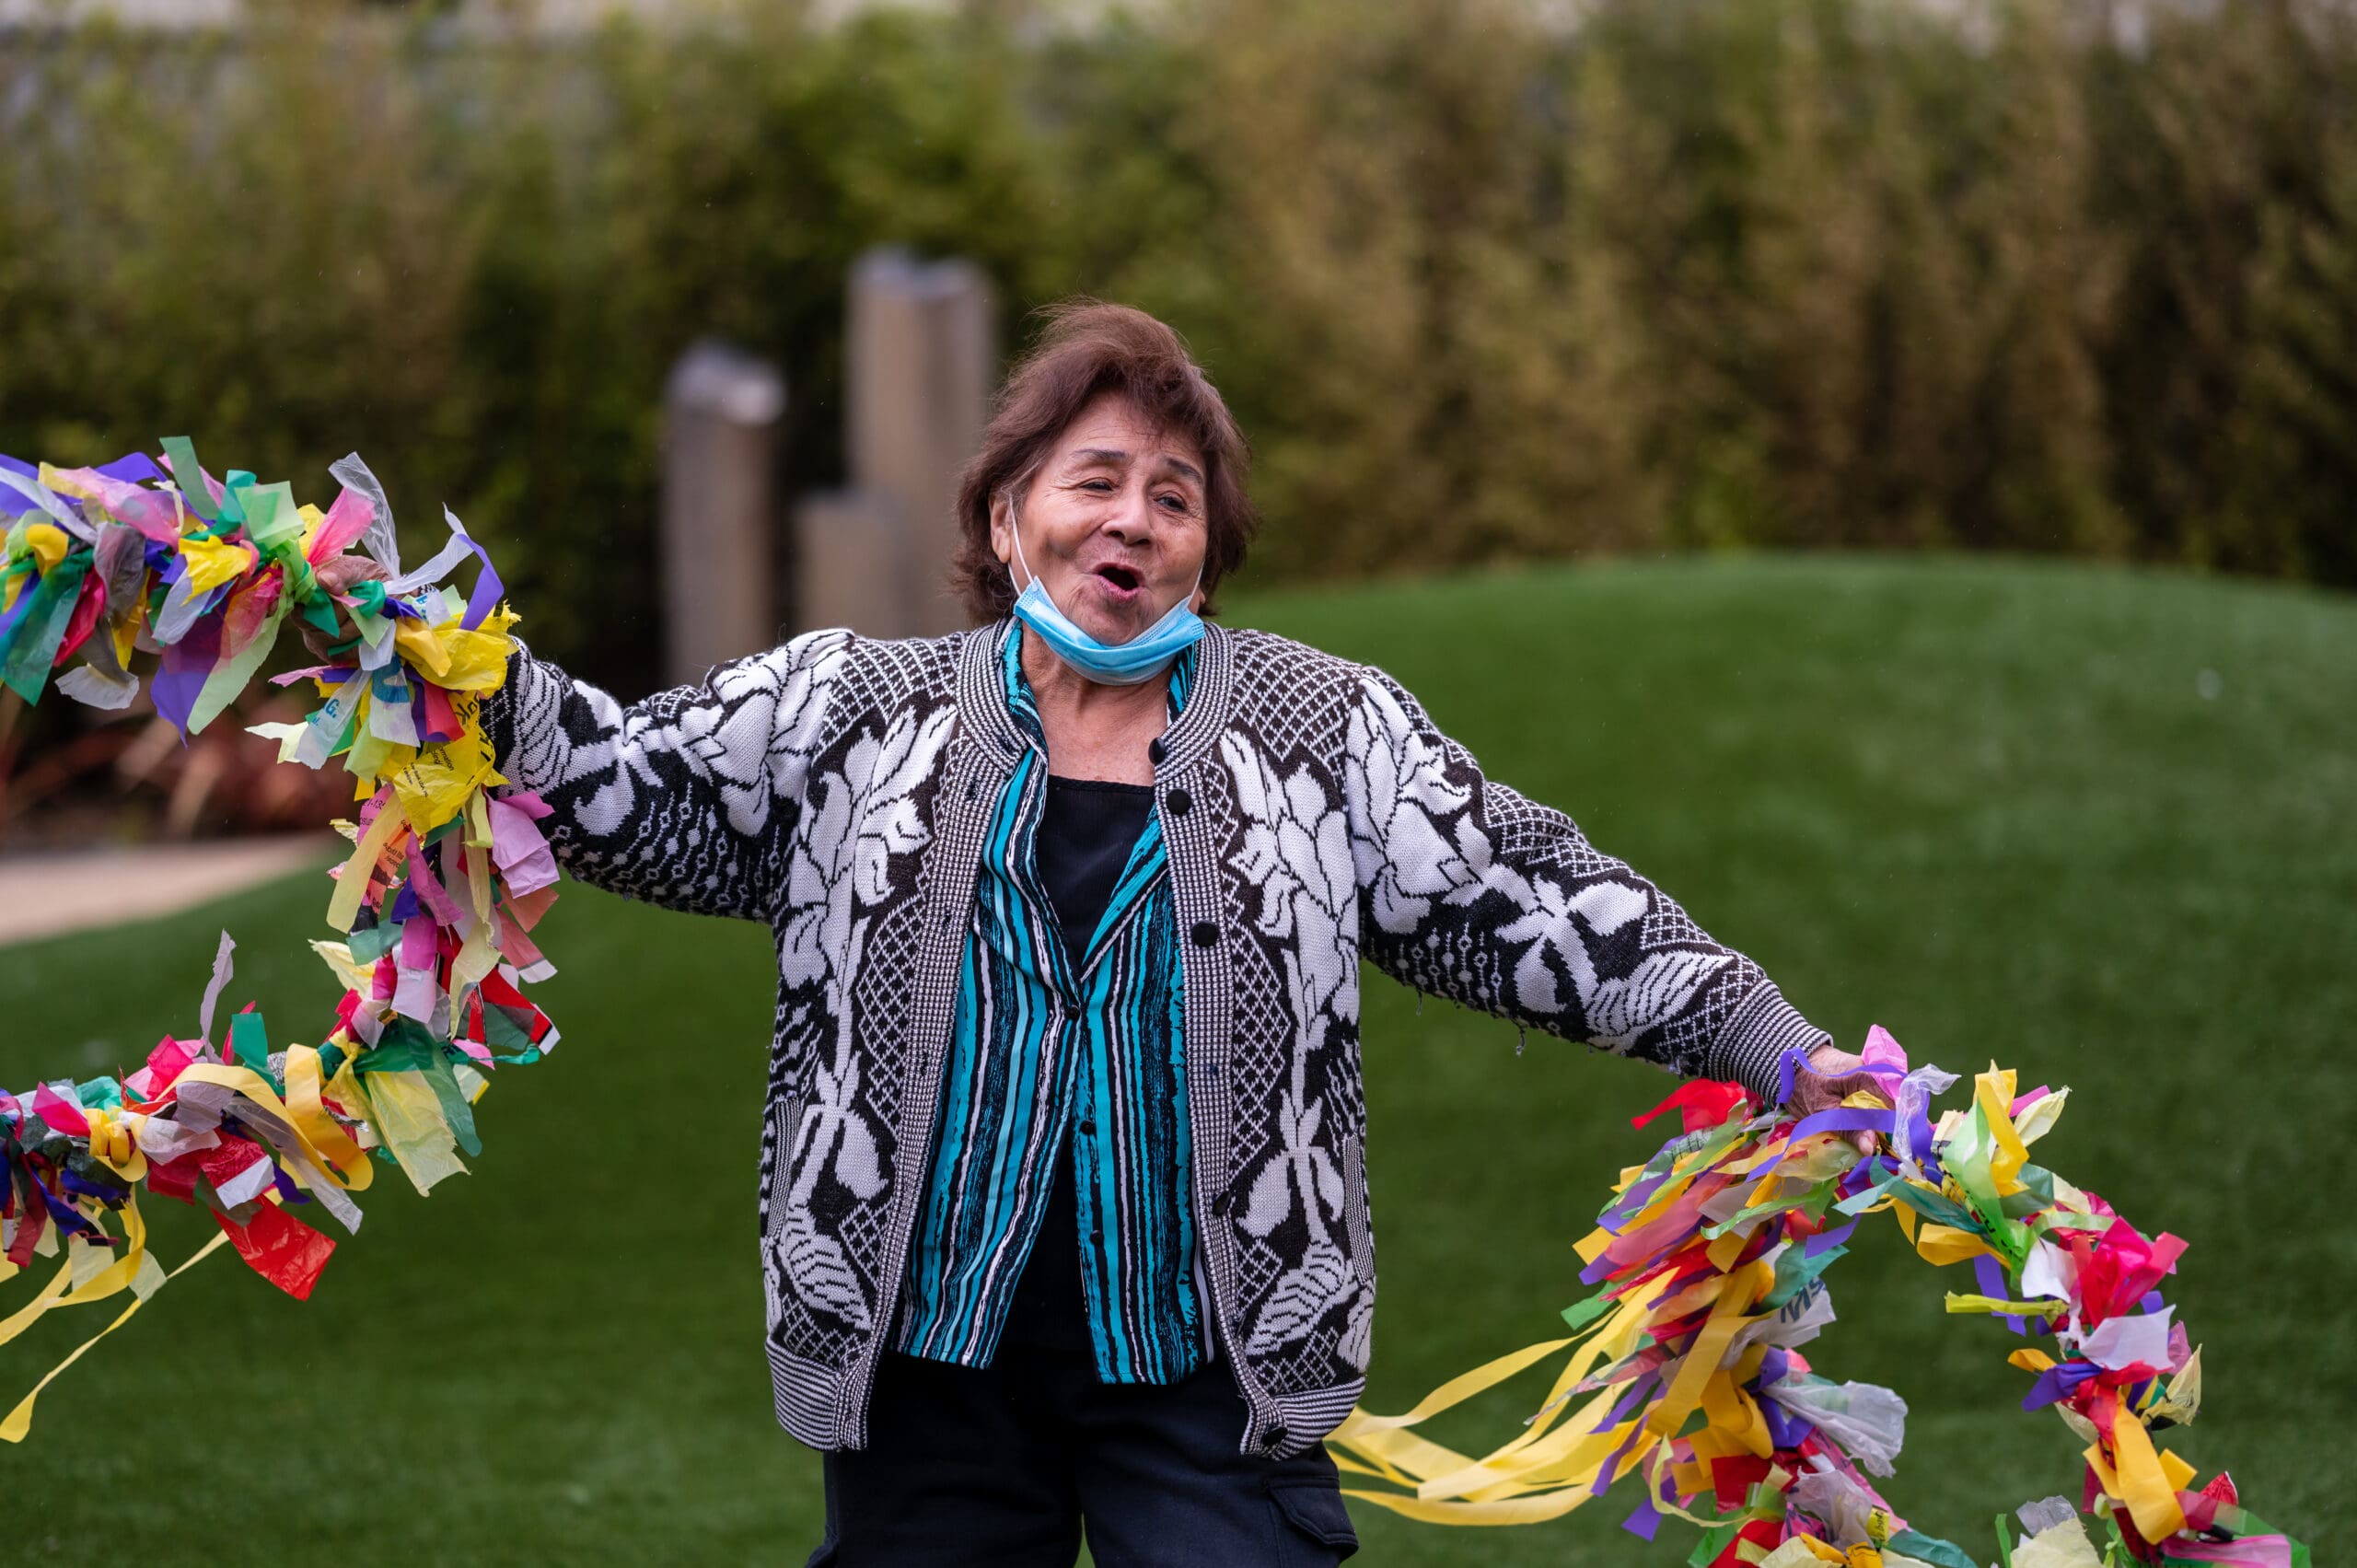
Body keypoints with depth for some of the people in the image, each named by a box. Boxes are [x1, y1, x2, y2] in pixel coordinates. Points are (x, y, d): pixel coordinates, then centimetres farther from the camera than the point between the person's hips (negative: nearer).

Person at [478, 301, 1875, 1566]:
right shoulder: (847, 708, 9)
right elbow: (624, 790, 8)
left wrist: (1771, 1044, -2)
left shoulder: (1329, 729, 7)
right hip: (929, 1359, 1)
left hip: (1212, 1371, -1)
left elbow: (1530, 902, 5)